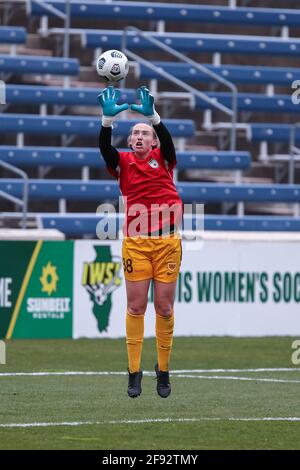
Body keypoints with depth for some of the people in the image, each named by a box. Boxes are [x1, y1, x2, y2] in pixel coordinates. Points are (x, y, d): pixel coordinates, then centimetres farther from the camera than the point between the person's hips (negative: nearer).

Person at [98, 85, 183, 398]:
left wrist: (152, 116, -28)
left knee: (164, 307, 3)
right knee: (136, 307, -1)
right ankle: (134, 371, 5)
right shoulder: (122, 162, 8)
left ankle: (163, 370, 13)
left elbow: (167, 141, -12)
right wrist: (108, 119, -26)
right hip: (135, 241, 0)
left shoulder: (163, 159, 8)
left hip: (167, 241, 0)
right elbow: (105, 149, -10)